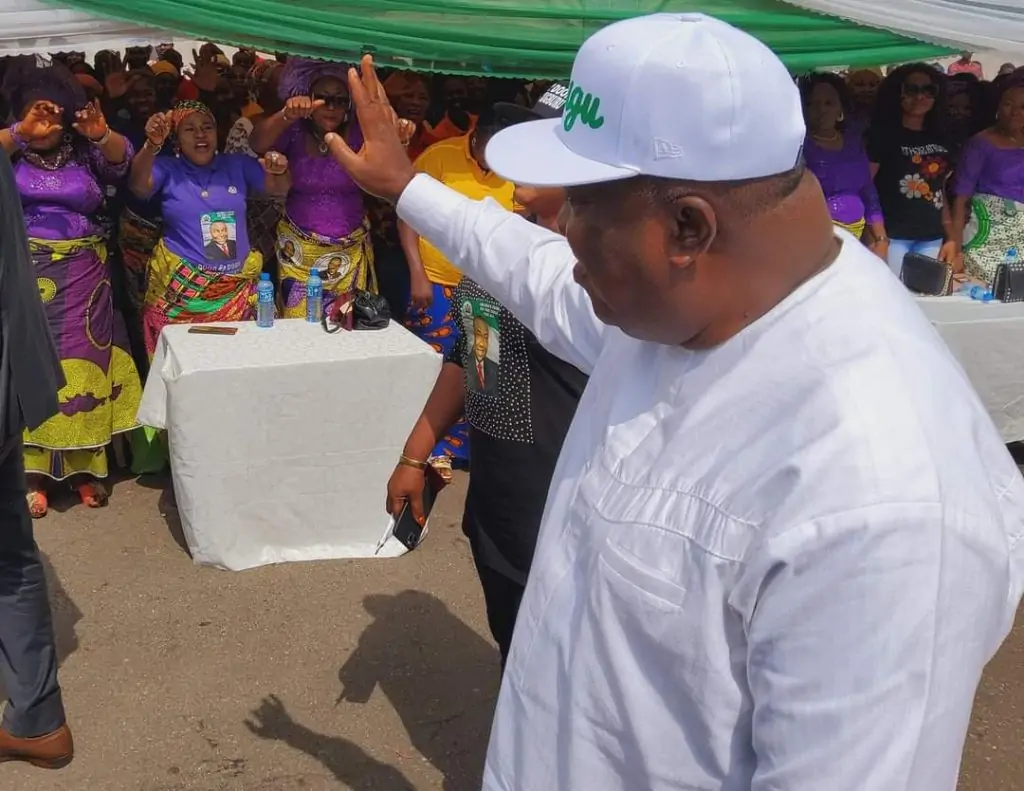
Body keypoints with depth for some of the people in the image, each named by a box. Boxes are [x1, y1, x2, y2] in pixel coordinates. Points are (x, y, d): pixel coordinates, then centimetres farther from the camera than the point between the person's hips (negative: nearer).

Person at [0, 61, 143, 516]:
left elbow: (121, 160, -12)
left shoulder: (84, 152, 5)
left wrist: (102, 135, -32)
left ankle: (84, 466, 12)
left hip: (81, 276, 1)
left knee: (80, 362, 4)